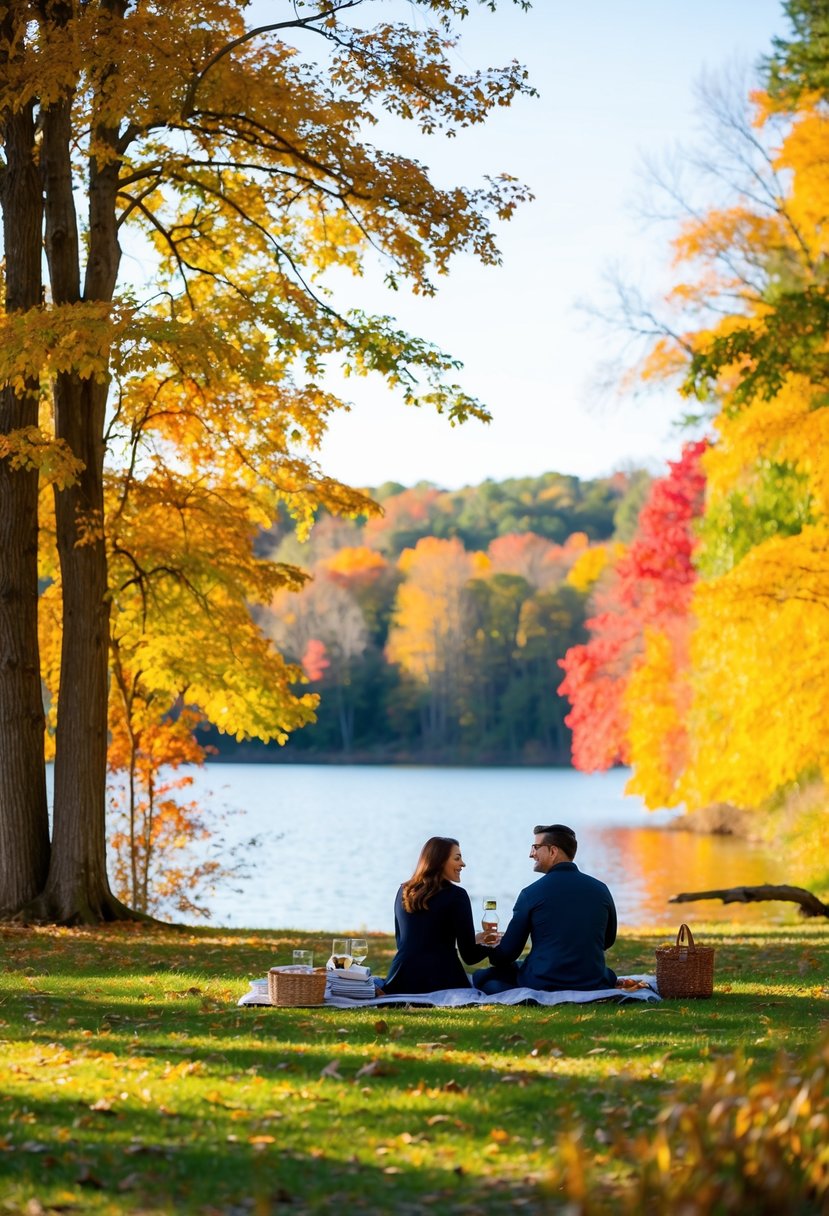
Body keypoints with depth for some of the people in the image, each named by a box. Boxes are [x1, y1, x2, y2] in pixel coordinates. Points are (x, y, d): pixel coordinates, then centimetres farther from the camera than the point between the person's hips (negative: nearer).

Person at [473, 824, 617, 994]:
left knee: (482, 977, 15)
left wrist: (493, 952, 25)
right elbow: (608, 941, 18)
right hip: (593, 987, 4)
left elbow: (506, 954, 0)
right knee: (608, 975, 39)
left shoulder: (532, 893, -6)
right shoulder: (601, 890, 2)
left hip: (541, 986, -4)